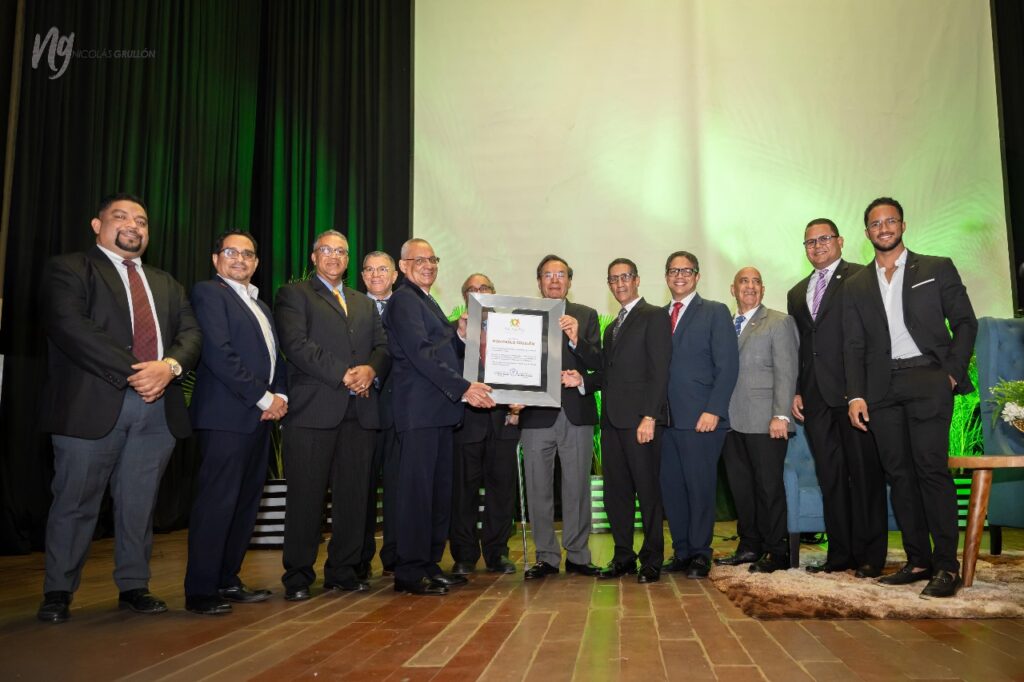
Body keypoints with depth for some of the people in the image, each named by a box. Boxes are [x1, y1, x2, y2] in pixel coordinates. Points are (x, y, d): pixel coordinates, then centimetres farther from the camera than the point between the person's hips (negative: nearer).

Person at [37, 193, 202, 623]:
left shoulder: (165, 284, 22)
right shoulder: (69, 269, 5)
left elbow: (191, 333, 10)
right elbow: (71, 326, -12)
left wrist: (169, 366, -12)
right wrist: (132, 372, -18)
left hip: (158, 407, 4)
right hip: (92, 404, -4)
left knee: (139, 503, 9)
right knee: (76, 502, 3)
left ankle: (133, 586, 20)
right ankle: (58, 592, 18)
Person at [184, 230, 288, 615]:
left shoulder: (260, 305, 22)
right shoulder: (209, 293, -3)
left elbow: (274, 356, 21)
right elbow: (219, 354, -14)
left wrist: (281, 395, 2)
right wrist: (263, 398, -13)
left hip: (260, 416, 8)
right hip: (227, 414, -8)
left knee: (246, 502, 10)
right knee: (217, 503, -6)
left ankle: (227, 582, 20)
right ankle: (200, 591, 4)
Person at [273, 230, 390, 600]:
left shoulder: (365, 303, 24)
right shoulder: (294, 295, 7)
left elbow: (384, 347, 14)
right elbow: (296, 344, -8)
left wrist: (372, 369, -9)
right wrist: (344, 375, -14)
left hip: (360, 410, 5)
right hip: (313, 408, -5)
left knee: (353, 494, 6)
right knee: (306, 495, -1)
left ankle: (343, 570, 17)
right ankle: (298, 576, 9)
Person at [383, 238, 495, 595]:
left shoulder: (427, 301, 23)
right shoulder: (404, 301, -7)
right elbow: (421, 354, -17)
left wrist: (461, 335, 5)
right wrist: (464, 388, -21)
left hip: (439, 410, 10)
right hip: (419, 409, -10)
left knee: (439, 489, 11)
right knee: (417, 488, -6)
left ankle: (430, 563, 19)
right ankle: (410, 571, 1)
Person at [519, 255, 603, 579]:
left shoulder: (586, 316, 9)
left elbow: (597, 364, -1)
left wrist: (576, 340, -17)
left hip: (576, 413, 0)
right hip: (537, 414, 0)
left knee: (577, 487, 5)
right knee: (538, 489, 5)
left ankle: (577, 555, 17)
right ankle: (546, 556, 17)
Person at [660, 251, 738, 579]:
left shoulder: (715, 312, 4)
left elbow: (727, 365, -4)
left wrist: (713, 410, -13)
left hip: (701, 417, -4)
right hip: (666, 417, 5)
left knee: (700, 487, -1)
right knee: (670, 487, 6)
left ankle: (700, 555, 12)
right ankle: (682, 552, 18)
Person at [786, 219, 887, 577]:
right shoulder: (797, 293, 21)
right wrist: (796, 391, 11)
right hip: (816, 397, 6)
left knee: (864, 473, -1)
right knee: (830, 476, 8)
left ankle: (869, 554, 8)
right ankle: (840, 552, 16)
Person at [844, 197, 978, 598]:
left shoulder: (937, 268, 9)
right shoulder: (857, 285, 15)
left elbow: (965, 322, 6)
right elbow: (853, 346, 11)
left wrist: (953, 373, -6)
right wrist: (856, 395, 1)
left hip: (927, 380, -3)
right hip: (882, 389, 3)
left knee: (931, 468, -11)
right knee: (899, 474, 4)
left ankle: (946, 566, -5)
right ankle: (918, 561, 11)